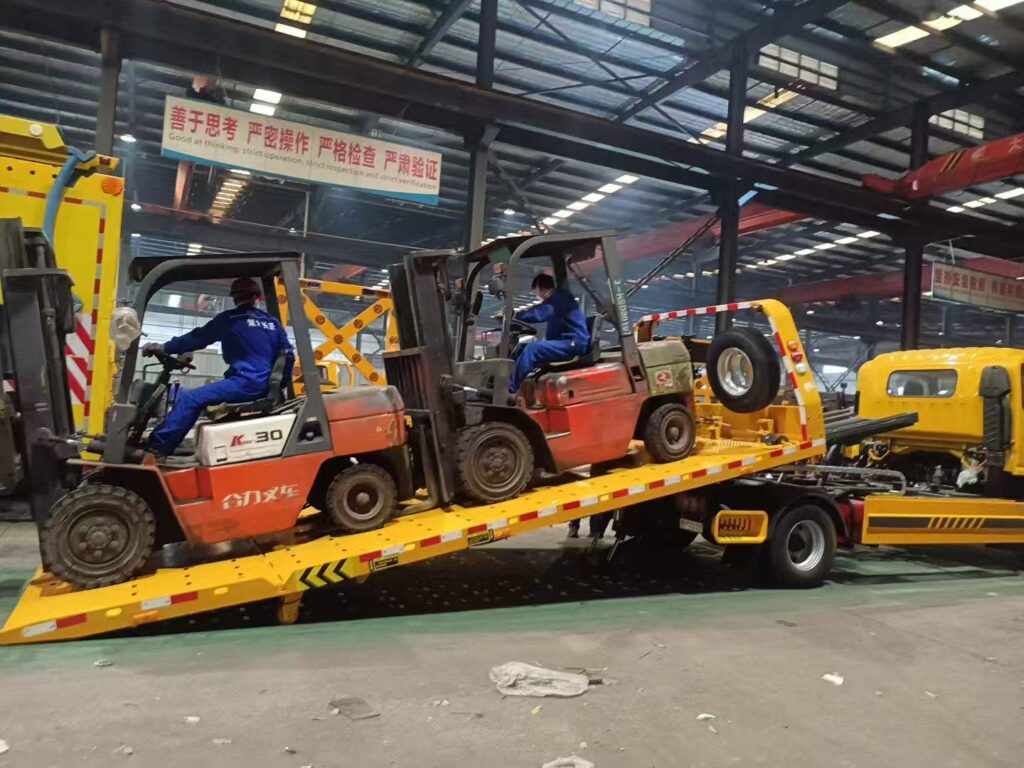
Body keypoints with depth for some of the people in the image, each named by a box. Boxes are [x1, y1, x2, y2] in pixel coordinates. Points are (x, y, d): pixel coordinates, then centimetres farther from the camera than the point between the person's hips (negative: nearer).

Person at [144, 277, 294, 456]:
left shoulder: (230, 319, 2)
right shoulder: (273, 322, 18)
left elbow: (198, 338, 5)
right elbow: (288, 354, 15)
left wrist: (164, 348, 14)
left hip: (247, 382, -7)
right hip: (265, 385, 7)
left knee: (189, 399, -8)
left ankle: (157, 447, -13)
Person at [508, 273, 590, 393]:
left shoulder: (560, 298, -12)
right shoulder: (557, 299, 19)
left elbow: (538, 314, -25)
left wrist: (513, 315, -21)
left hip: (574, 343, -11)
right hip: (569, 342, 11)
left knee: (531, 349, -21)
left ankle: (511, 390, -18)